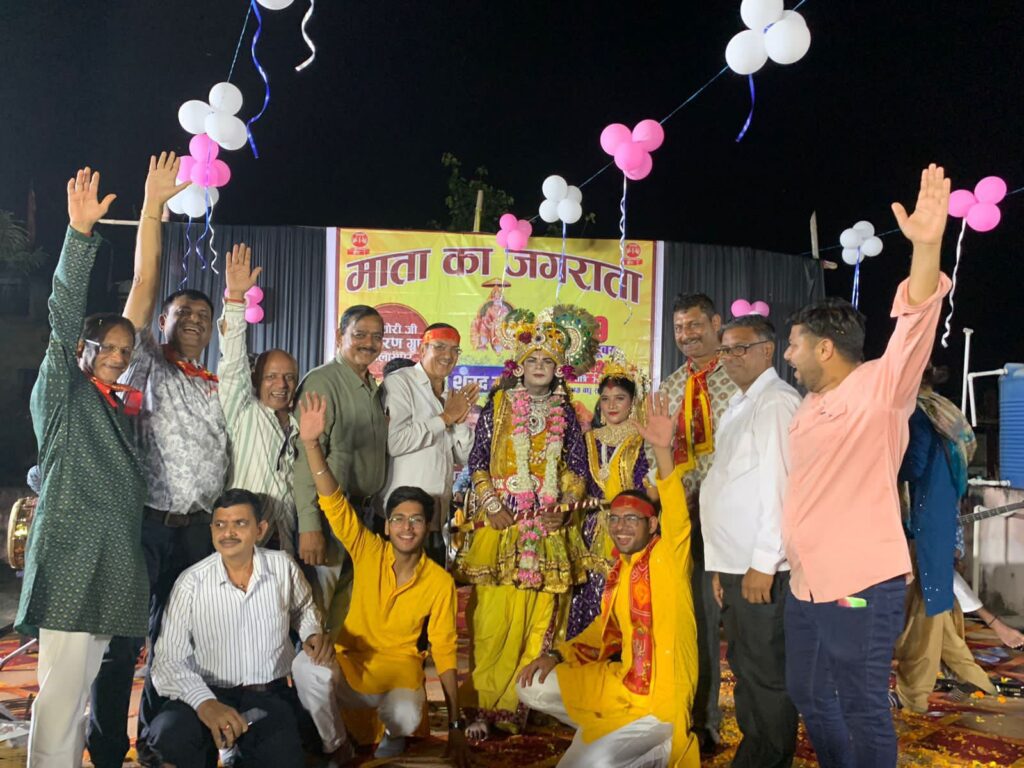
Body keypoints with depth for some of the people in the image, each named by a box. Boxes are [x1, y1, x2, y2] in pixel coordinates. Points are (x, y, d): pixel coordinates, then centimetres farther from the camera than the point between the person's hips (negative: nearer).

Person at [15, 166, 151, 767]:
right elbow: (64, 316, -14)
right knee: (61, 692, -8)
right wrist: (80, 233, -22)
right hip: (70, 560, -7)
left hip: (113, 563, 7)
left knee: (82, 689, 13)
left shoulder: (119, 407, 20)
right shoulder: (60, 392, 0)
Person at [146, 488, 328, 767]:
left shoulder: (283, 566, -1)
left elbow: (303, 608, 22)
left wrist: (312, 633, -1)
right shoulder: (191, 583, -8)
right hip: (210, 693, -1)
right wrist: (205, 703, -26)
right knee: (169, 734, -32)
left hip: (270, 694, 2)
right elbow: (168, 659, -9)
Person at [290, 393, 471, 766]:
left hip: (400, 669, -1)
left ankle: (393, 734, 6)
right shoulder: (368, 553, -7)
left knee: (405, 718, -35)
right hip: (350, 664, 1)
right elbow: (334, 502, -18)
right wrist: (311, 442, -33)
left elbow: (445, 651, -5)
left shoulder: (440, 582, -9)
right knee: (306, 666, -33)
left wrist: (455, 725, -8)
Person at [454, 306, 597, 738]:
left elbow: (578, 466, 13)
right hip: (500, 524, -2)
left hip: (548, 529, 3)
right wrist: (492, 504, -7)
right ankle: (484, 706, -3)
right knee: (495, 616, -8)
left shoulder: (565, 413, 12)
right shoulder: (498, 405, 5)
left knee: (539, 618, 1)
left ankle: (522, 703, 9)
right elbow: (477, 459, 3)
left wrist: (564, 504, -1)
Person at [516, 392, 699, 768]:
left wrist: (662, 450, -46)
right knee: (533, 687, 5)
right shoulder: (619, 571, 11)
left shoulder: (668, 556, -11)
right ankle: (610, 734, 11)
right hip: (623, 681, 8)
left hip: (660, 698, -8)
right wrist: (556, 655, 6)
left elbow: (678, 517, -30)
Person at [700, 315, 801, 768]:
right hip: (734, 564, 9)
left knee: (766, 676, 0)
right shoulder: (736, 407, 18)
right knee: (745, 669, 16)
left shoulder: (777, 402, -10)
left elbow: (778, 484, -17)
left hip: (763, 569, -9)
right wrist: (720, 564, 15)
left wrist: (763, 563, -18)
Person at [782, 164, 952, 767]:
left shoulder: (880, 388, -9)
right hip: (806, 584, 8)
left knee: (861, 706, 3)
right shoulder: (809, 408, 14)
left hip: (862, 587, -8)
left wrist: (926, 245, -38)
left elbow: (915, 325, -25)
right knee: (809, 695, 19)